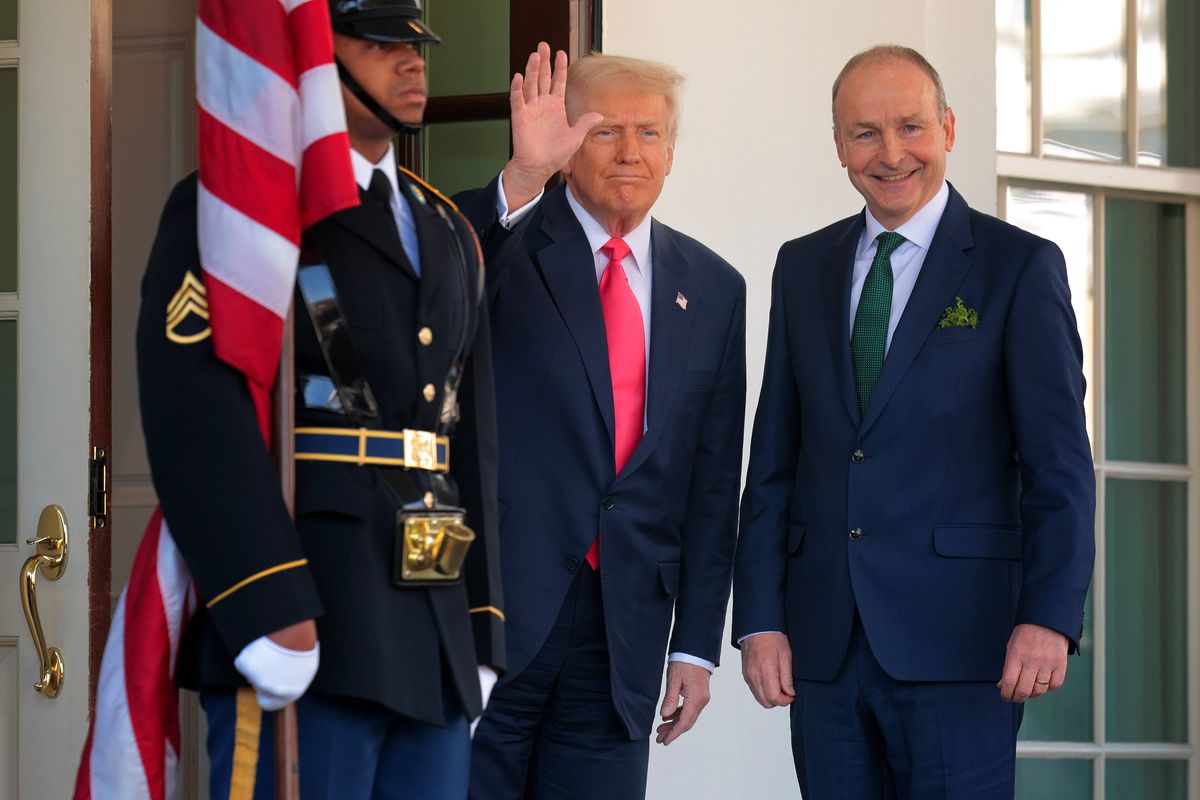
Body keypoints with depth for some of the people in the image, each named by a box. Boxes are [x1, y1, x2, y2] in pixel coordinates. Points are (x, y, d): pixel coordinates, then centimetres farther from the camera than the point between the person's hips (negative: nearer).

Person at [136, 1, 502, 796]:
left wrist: (482, 626, 13)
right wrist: (270, 609, -24)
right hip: (297, 620, -7)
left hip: (433, 633, 7)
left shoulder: (445, 232, 21)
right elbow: (196, 412, -16)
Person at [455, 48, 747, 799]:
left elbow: (713, 482, 12)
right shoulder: (510, 245, 0)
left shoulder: (711, 288, 12)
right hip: (497, 612, -4)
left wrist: (697, 643, 7)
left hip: (625, 631, 4)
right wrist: (521, 178, -36)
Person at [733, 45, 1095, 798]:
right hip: (826, 646, 4)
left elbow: (1058, 460, -5)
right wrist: (760, 618, 4)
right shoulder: (804, 268, 14)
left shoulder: (1020, 267, 1)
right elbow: (774, 458, 13)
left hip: (957, 641, -4)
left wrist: (1050, 617, -16)